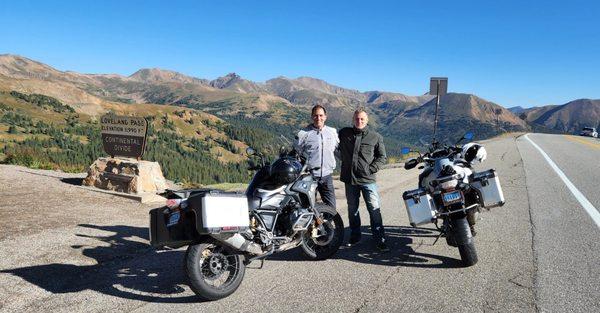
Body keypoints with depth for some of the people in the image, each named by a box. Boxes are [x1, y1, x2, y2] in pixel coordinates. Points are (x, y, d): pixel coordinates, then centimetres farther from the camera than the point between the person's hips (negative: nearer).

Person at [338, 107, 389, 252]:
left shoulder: (376, 137, 1)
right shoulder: (344, 133, 6)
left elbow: (382, 156, 7)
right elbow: (337, 148, 22)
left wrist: (372, 168, -6)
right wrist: (345, 163, 11)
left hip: (368, 179, -2)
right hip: (349, 179, 3)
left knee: (374, 209, -6)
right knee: (352, 209, 13)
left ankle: (380, 240, 2)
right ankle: (355, 236, 28)